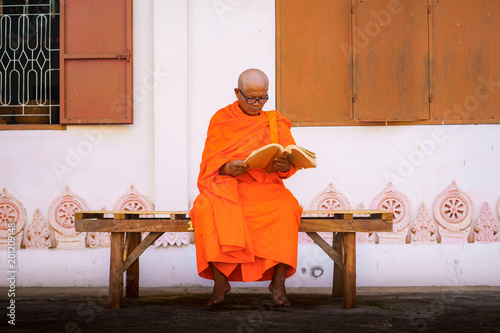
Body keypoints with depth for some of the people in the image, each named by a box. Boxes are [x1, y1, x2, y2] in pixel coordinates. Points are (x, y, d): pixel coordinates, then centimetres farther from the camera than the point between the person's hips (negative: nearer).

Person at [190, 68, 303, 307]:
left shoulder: (276, 123, 12)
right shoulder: (221, 120, 7)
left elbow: (290, 167, 5)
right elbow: (210, 165, 2)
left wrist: (284, 166, -19)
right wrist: (228, 168, -20)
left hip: (267, 189, 1)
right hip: (227, 186, -1)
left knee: (287, 209, -33)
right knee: (209, 210, -34)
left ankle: (278, 281, -26)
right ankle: (220, 280, -26)